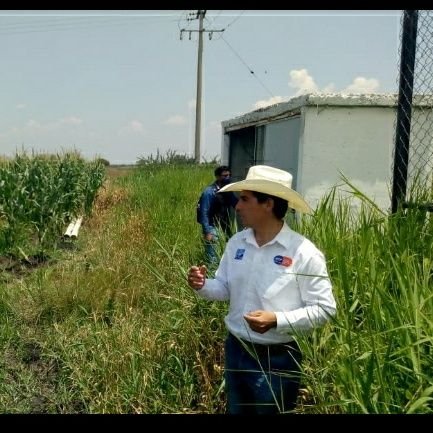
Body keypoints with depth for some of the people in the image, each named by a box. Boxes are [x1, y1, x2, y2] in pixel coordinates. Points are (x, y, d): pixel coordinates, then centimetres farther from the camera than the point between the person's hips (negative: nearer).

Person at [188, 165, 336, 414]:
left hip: (277, 360, -5)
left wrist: (277, 320, -27)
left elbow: (325, 309, -16)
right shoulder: (236, 243, 0)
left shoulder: (304, 253, -18)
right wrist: (203, 285, -13)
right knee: (236, 411, 23)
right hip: (236, 351, 6)